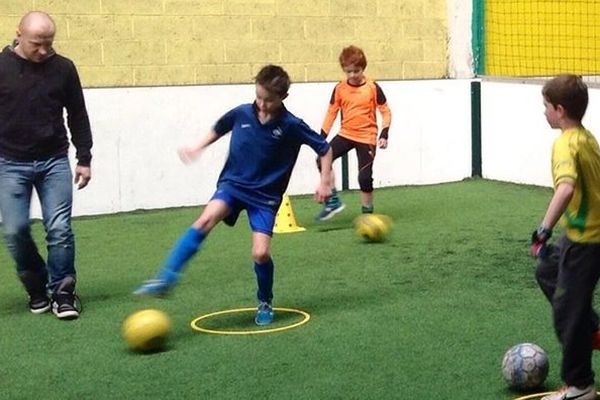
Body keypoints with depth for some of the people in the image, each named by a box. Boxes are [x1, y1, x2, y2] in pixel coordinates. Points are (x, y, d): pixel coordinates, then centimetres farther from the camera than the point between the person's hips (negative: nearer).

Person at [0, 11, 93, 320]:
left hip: (54, 161, 0)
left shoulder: (63, 68, 0)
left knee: (59, 229, -6)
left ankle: (62, 294, 6)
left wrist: (84, 159, 7)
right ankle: (37, 289, 19)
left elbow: (78, 116, 9)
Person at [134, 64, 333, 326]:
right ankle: (166, 278, -34)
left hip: (265, 195, -1)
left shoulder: (291, 126, -12)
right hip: (233, 183, 1)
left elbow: (325, 148, 0)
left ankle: (265, 303, 17)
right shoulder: (241, 114, -4)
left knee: (261, 253, -13)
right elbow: (218, 130, 19)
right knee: (207, 219, -28)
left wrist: (325, 181, -4)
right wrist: (198, 148, 12)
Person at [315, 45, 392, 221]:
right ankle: (333, 201, -5)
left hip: (367, 137, -3)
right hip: (346, 134, 3)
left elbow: (386, 112, 0)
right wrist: (322, 138, 2)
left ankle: (367, 212, 14)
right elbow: (331, 113, 6)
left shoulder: (373, 88, -7)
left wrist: (384, 134, -11)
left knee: (365, 177, -6)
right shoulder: (339, 89, 0)